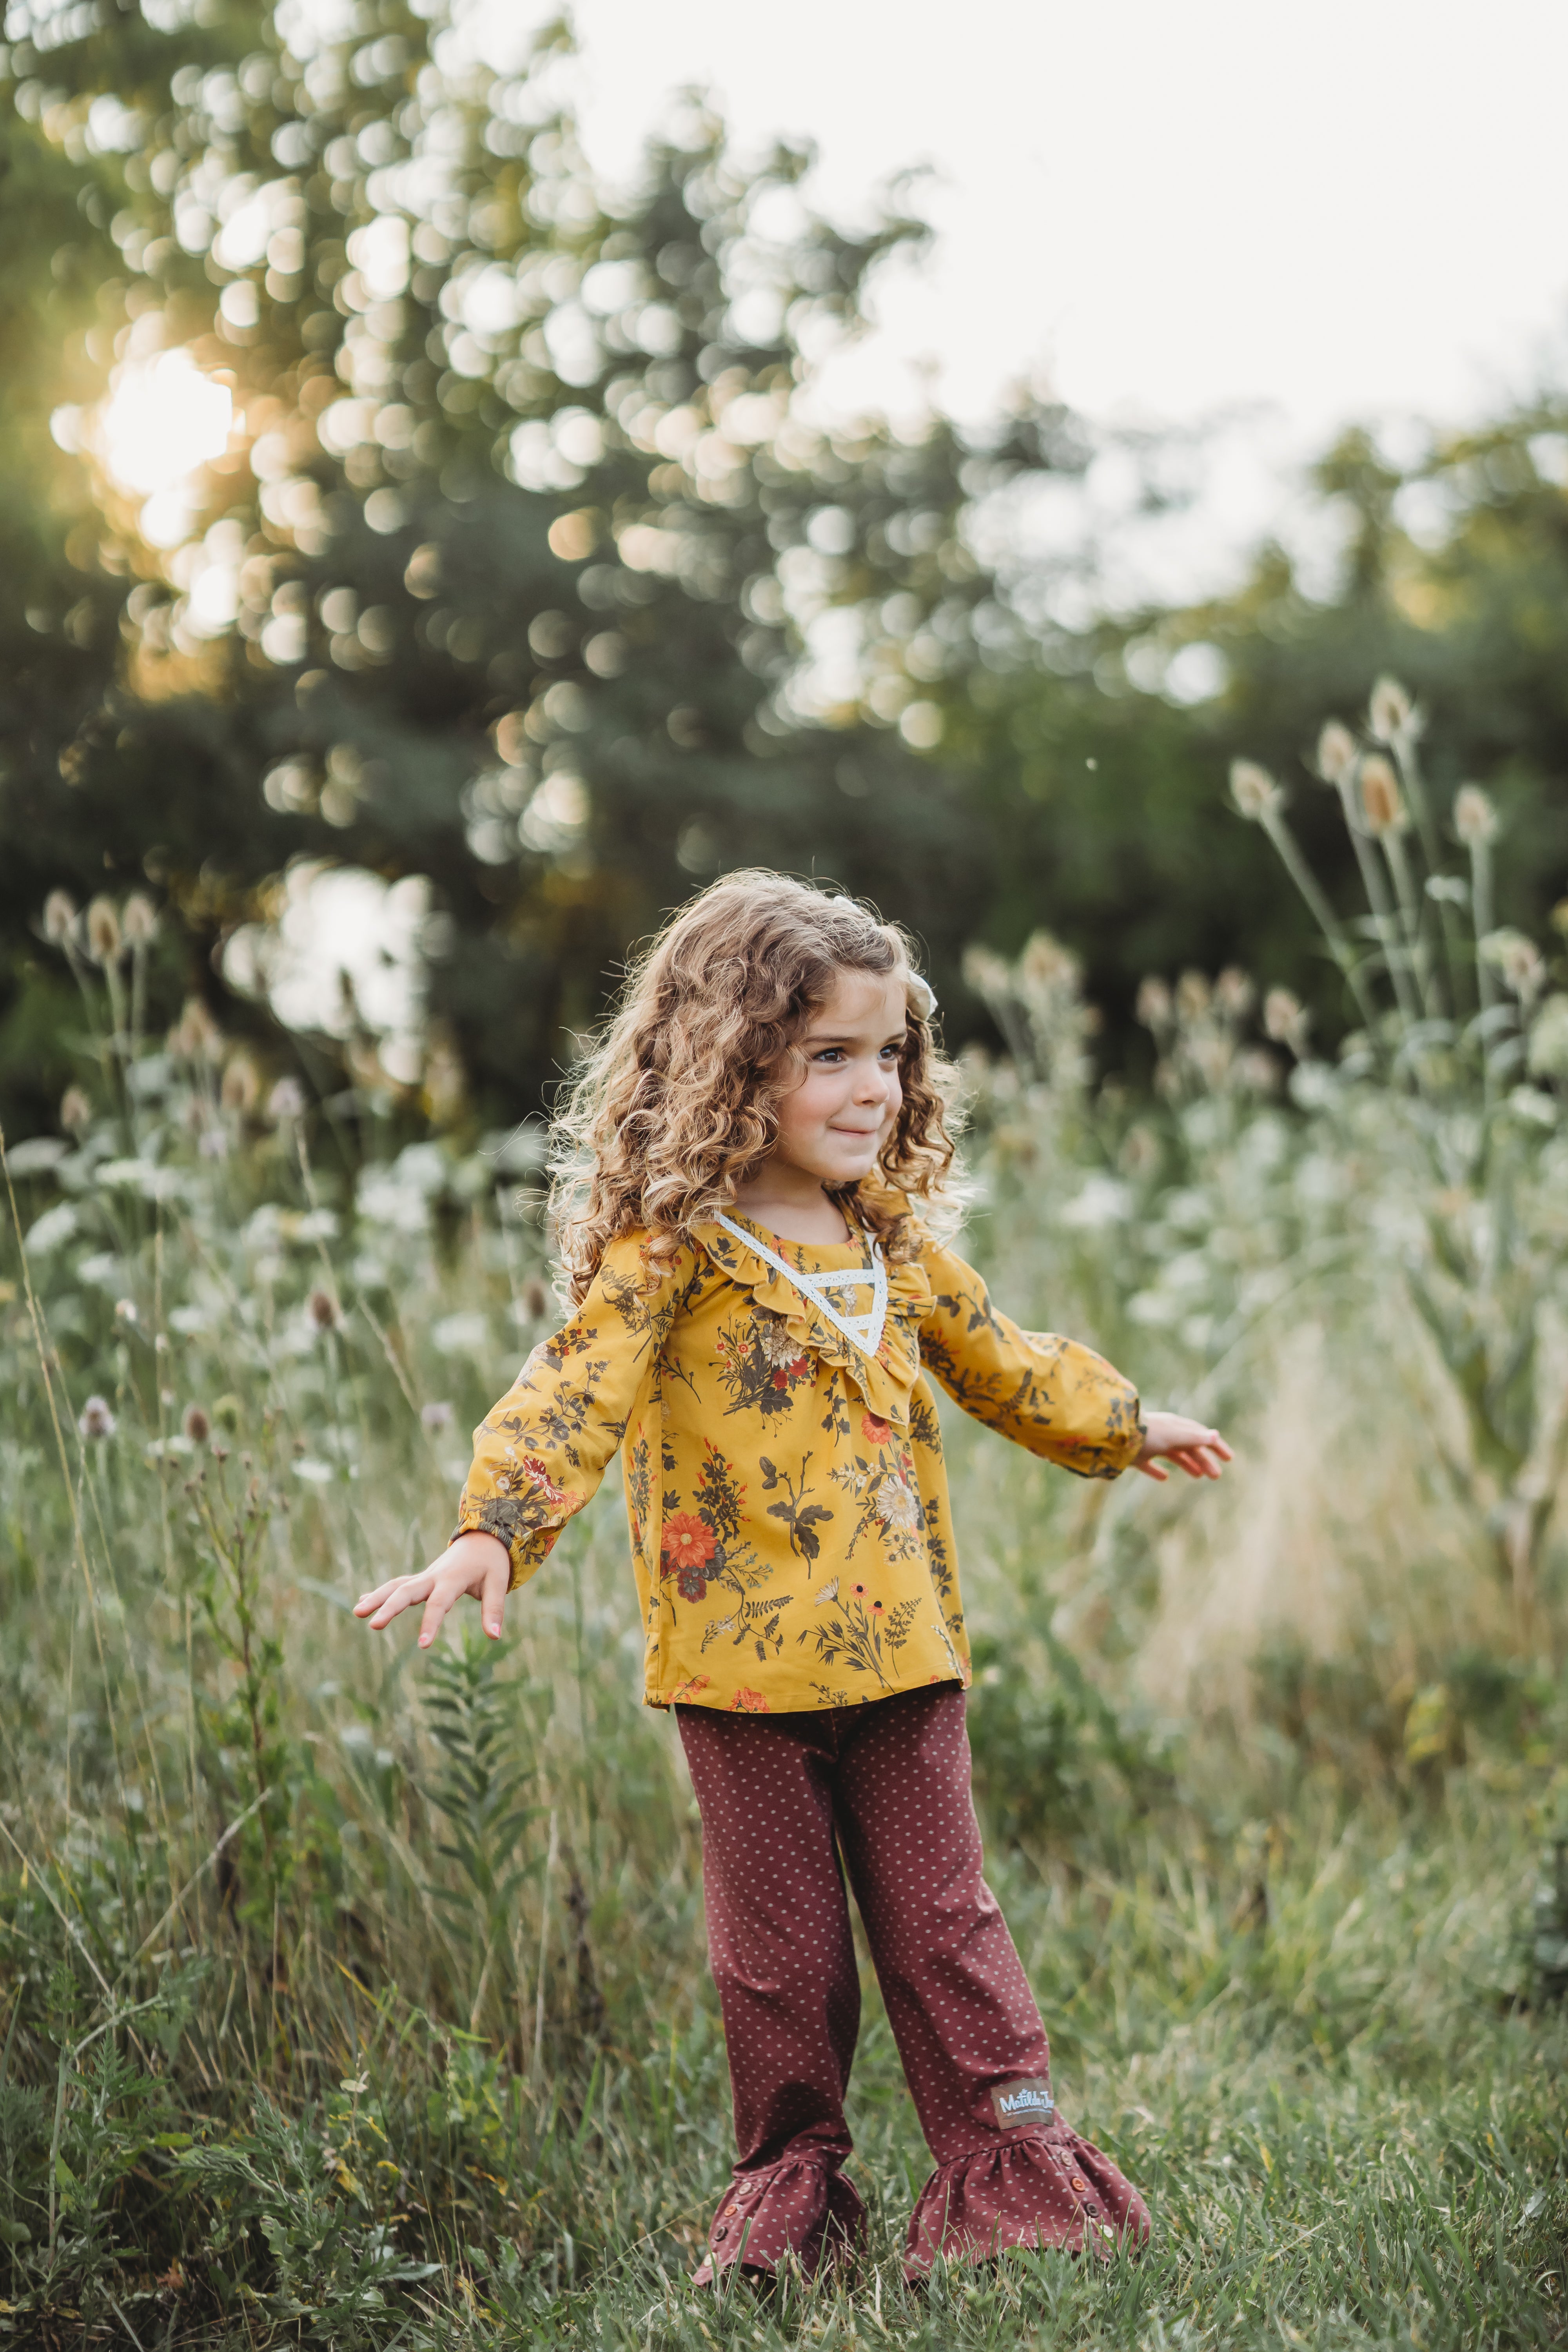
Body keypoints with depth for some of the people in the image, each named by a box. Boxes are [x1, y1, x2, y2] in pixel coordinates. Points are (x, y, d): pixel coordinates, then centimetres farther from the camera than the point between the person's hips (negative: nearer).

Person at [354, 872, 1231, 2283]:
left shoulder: (898, 1242, 9)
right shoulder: (671, 1250, -10)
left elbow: (997, 1359, 26)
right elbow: (576, 1395, -20)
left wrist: (1125, 1426, 37)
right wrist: (491, 1532, -35)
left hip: (900, 1646, 4)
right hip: (743, 1656, -4)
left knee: (942, 1917, 8)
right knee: (781, 1947, 7)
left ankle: (1009, 2159, 18)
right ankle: (792, 2182, 23)